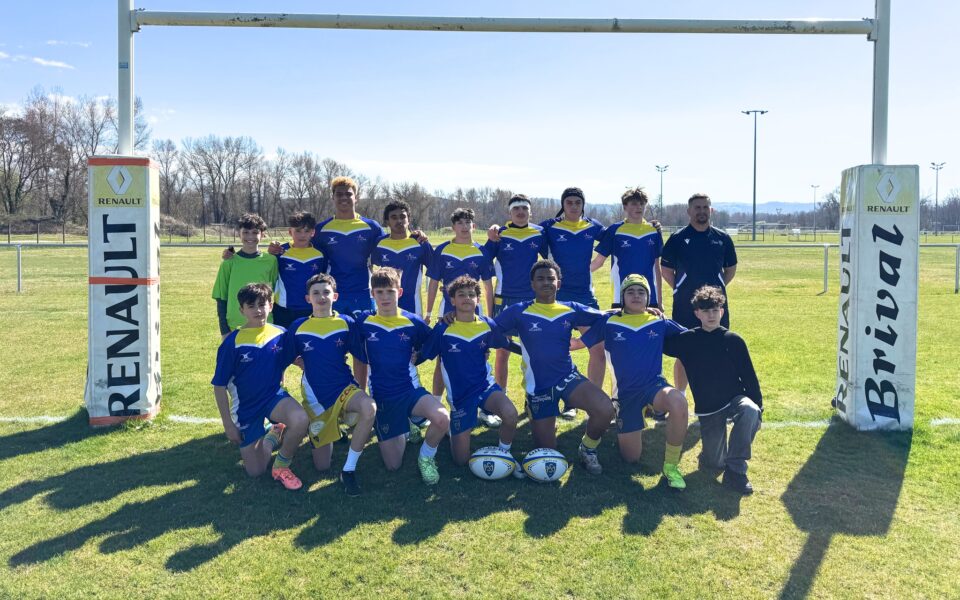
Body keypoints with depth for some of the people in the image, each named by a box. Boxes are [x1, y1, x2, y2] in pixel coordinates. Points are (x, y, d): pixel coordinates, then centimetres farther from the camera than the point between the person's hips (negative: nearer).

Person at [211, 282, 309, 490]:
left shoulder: (280, 335, -7)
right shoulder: (232, 342, -14)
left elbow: (293, 359, 13)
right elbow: (220, 385, -9)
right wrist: (228, 424, -8)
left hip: (274, 395, 1)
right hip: (245, 406, -1)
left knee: (300, 419, -35)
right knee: (255, 472, 1)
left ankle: (282, 465, -7)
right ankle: (272, 438, 34)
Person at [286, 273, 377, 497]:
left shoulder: (347, 323, 0)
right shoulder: (298, 327, 1)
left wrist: (363, 391, 3)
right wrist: (310, 365, 0)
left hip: (345, 388, -1)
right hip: (315, 396, 1)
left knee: (369, 408, -38)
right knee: (322, 466, 3)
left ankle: (349, 469, -22)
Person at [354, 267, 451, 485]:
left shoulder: (413, 322, -6)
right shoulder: (364, 322, -5)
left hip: (410, 391, -1)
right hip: (381, 397, 1)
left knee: (442, 418, -33)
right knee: (393, 465, 4)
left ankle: (426, 456, -2)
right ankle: (403, 430, 36)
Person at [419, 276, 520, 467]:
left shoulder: (488, 325, -3)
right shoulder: (443, 329, -12)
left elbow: (508, 345, 15)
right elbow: (422, 356, -1)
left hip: (485, 385, 1)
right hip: (459, 394, -1)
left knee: (510, 414, -33)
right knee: (461, 460, 1)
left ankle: (504, 452, -2)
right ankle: (452, 426, 34)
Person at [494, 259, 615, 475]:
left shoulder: (571, 310, 1)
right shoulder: (519, 311, -6)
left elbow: (604, 317, 11)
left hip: (568, 378, 2)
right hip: (538, 386, -1)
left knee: (605, 410, -26)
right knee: (547, 450, 2)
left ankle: (588, 448, 5)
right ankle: (541, 423, 38)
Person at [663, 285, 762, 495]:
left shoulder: (733, 340, -4)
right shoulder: (687, 340, -1)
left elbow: (749, 375, -1)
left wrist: (758, 405, -6)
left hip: (735, 398, -1)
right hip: (707, 408, 1)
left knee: (750, 411, -37)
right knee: (713, 463, -4)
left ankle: (735, 469, -25)